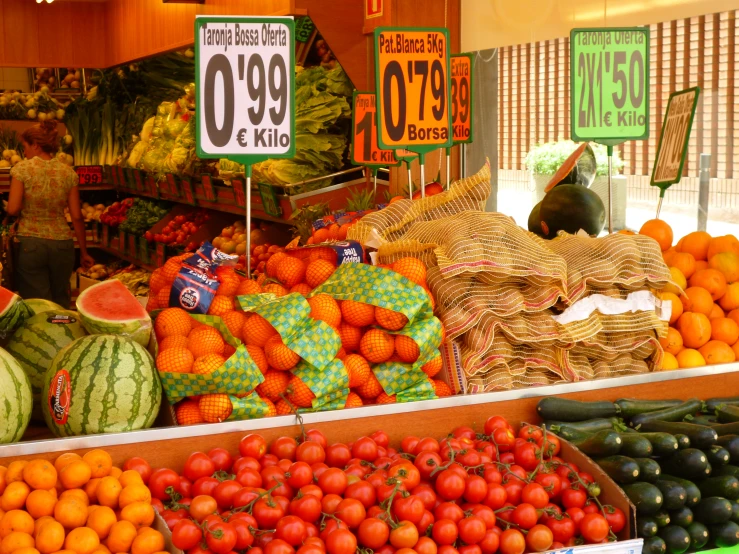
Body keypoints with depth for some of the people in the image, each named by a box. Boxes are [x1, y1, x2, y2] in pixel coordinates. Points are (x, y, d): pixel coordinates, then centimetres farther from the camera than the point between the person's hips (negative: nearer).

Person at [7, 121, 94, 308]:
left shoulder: (22, 169, -6)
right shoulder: (68, 173, 2)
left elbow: (13, 209, -10)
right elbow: (77, 216, 1)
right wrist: (84, 252, 9)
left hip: (29, 243, -3)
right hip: (62, 243, 3)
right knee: (61, 301, 16)